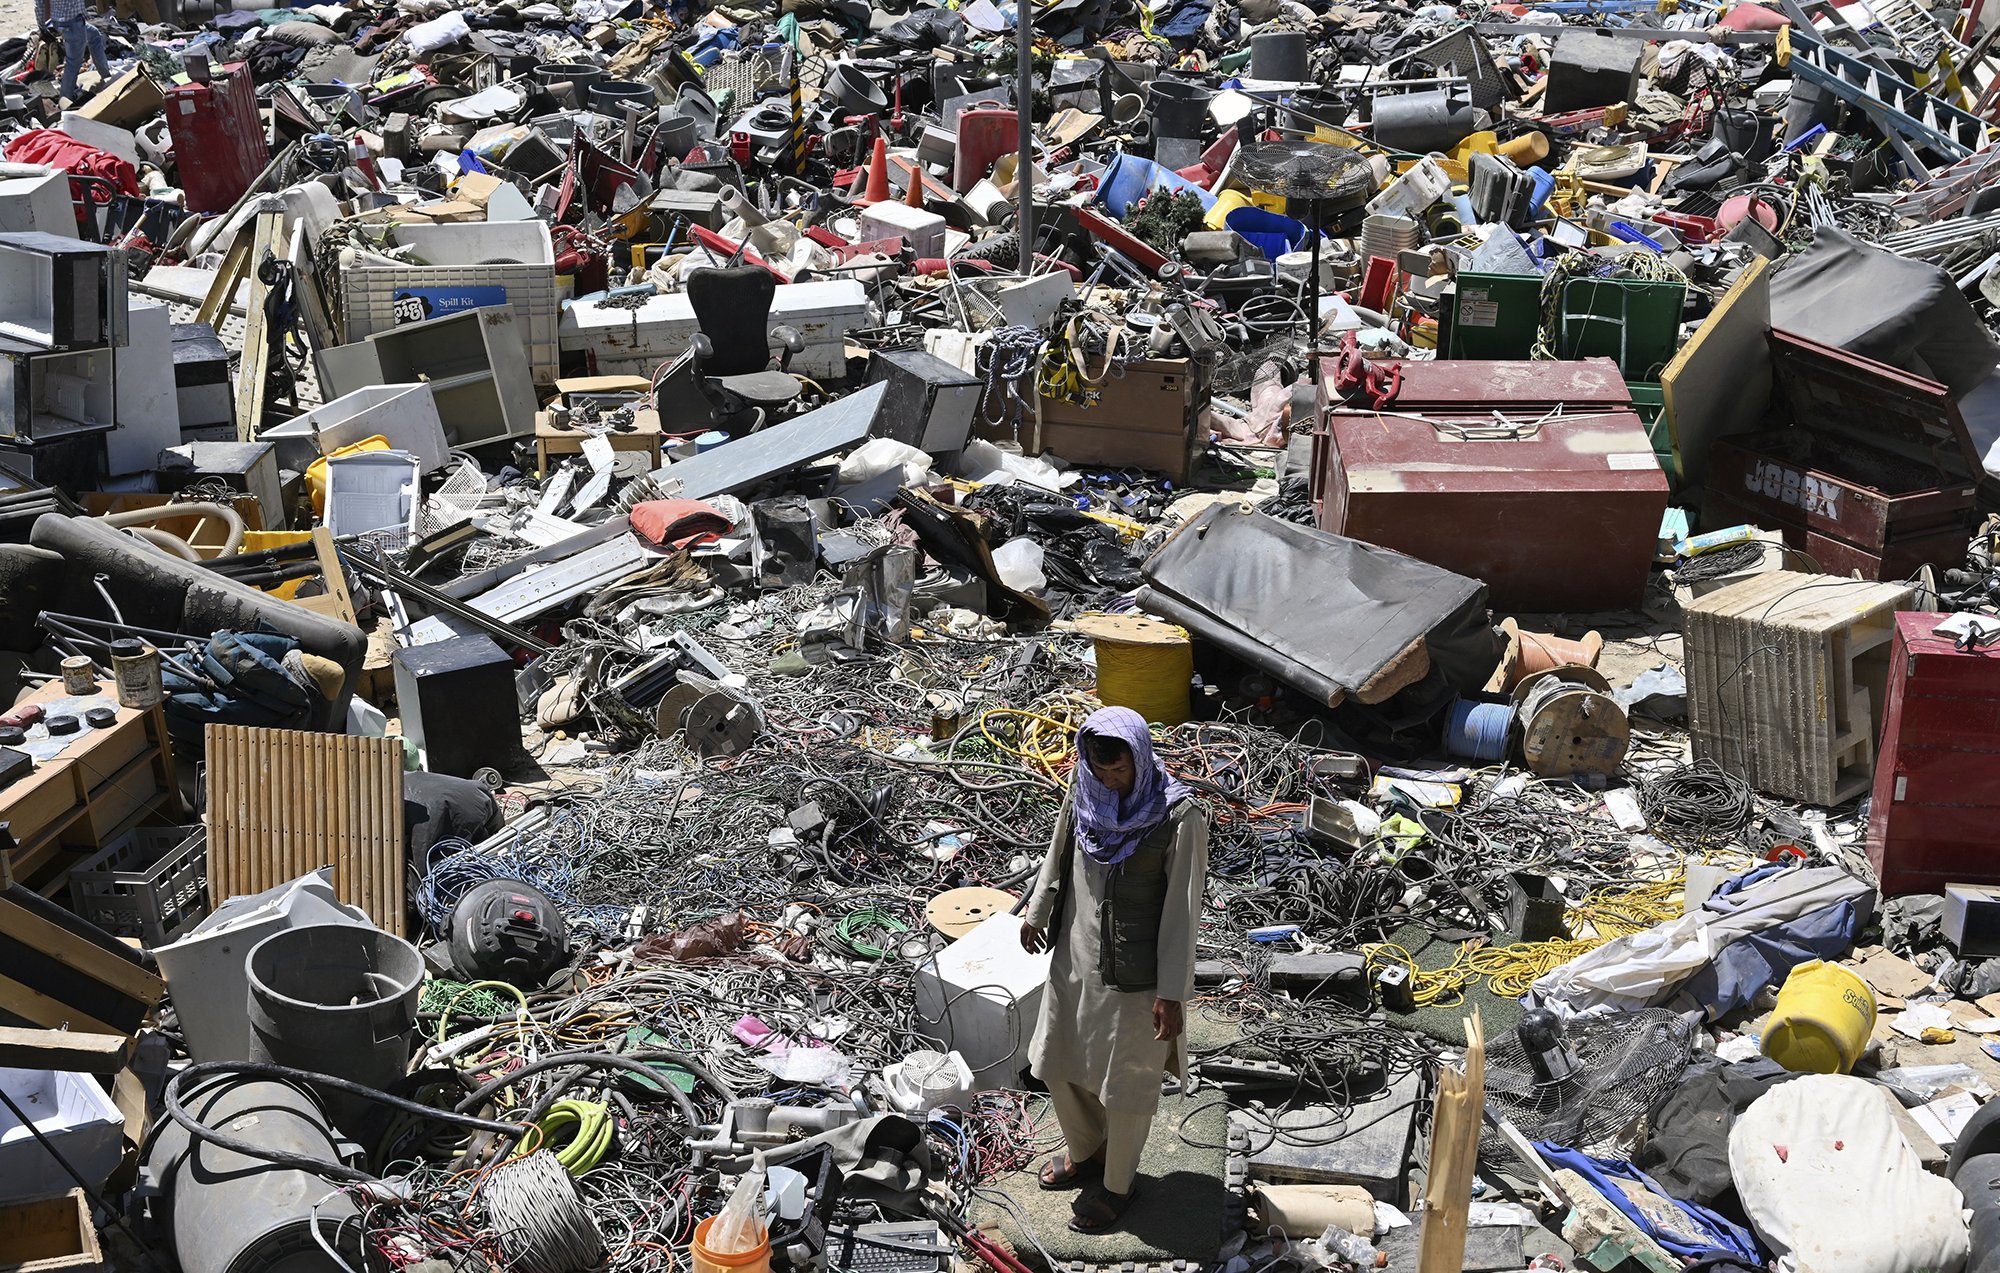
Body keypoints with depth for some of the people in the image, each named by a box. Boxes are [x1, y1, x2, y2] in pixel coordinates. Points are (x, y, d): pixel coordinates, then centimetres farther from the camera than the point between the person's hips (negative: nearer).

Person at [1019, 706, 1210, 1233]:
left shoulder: (1179, 817, -23)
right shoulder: (1084, 794, -7)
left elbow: (1182, 909, -19)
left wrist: (1172, 992, -17)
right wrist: (1037, 912, 25)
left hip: (1134, 974, -6)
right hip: (1076, 958, 6)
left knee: (1125, 1084, 11)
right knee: (1058, 1063, 21)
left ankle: (1118, 1184, 35)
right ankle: (1085, 1151, 48)